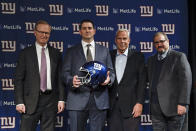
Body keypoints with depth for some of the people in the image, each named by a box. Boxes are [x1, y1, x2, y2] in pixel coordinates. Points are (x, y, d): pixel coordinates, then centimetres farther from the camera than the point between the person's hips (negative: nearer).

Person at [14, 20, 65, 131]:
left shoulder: (56, 54, 10)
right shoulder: (25, 53, 3)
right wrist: (19, 102, -7)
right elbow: (19, 79, 0)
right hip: (31, 101, -2)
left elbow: (60, 78, 9)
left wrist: (61, 99, 2)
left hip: (50, 101, 2)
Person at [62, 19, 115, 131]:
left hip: (99, 99, 1)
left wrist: (109, 79, -11)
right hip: (78, 98, -1)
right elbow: (65, 73, 4)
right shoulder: (71, 51, 11)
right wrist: (71, 81, -18)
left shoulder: (104, 51, 16)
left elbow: (111, 71, 12)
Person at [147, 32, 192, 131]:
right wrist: (151, 103, 13)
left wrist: (182, 103, -15)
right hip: (156, 109, 5)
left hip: (174, 107, -5)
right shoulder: (151, 60, 18)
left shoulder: (179, 57, -1)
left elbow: (186, 80, -8)